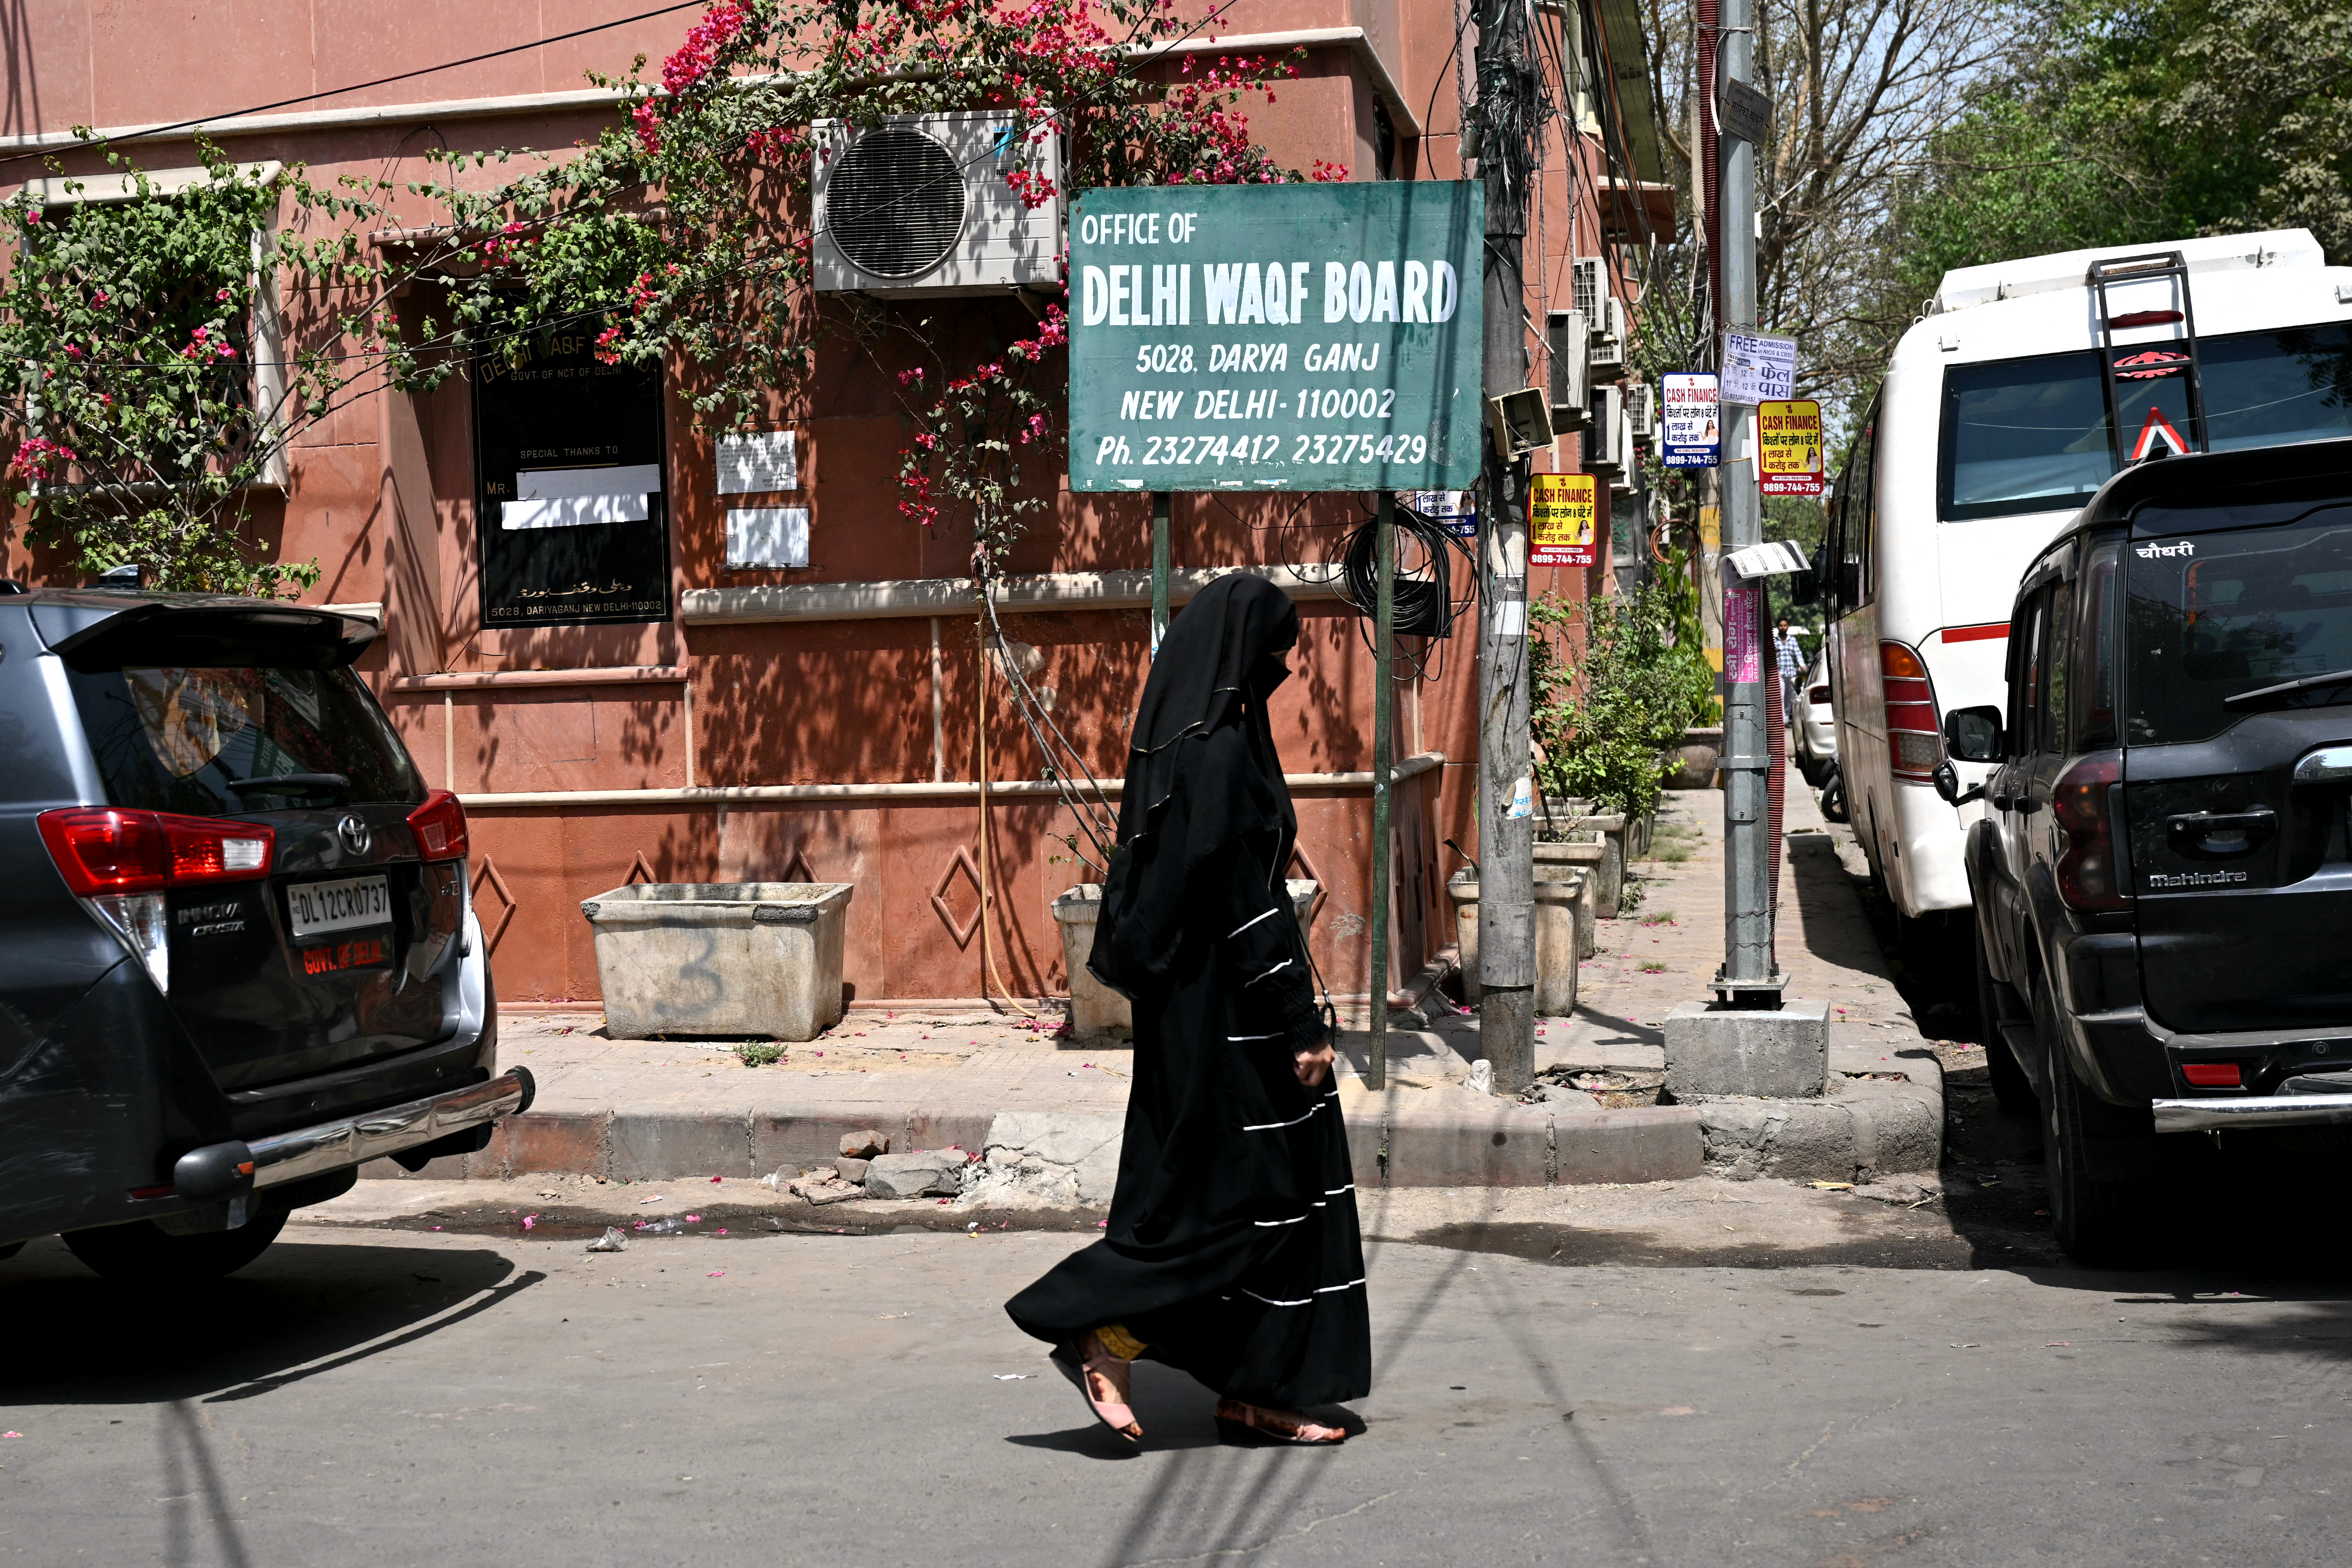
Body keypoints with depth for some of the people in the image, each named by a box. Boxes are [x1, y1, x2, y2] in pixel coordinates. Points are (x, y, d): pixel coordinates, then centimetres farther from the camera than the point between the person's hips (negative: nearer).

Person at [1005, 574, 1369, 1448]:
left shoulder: (1190, 741, 12)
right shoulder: (1222, 752, -18)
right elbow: (1246, 898, -21)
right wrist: (1302, 1022, -19)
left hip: (1198, 1002, 10)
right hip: (1227, 1008, -10)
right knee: (1247, 1186, -2)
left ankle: (1253, 1393, 17)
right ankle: (1101, 1333, 1)